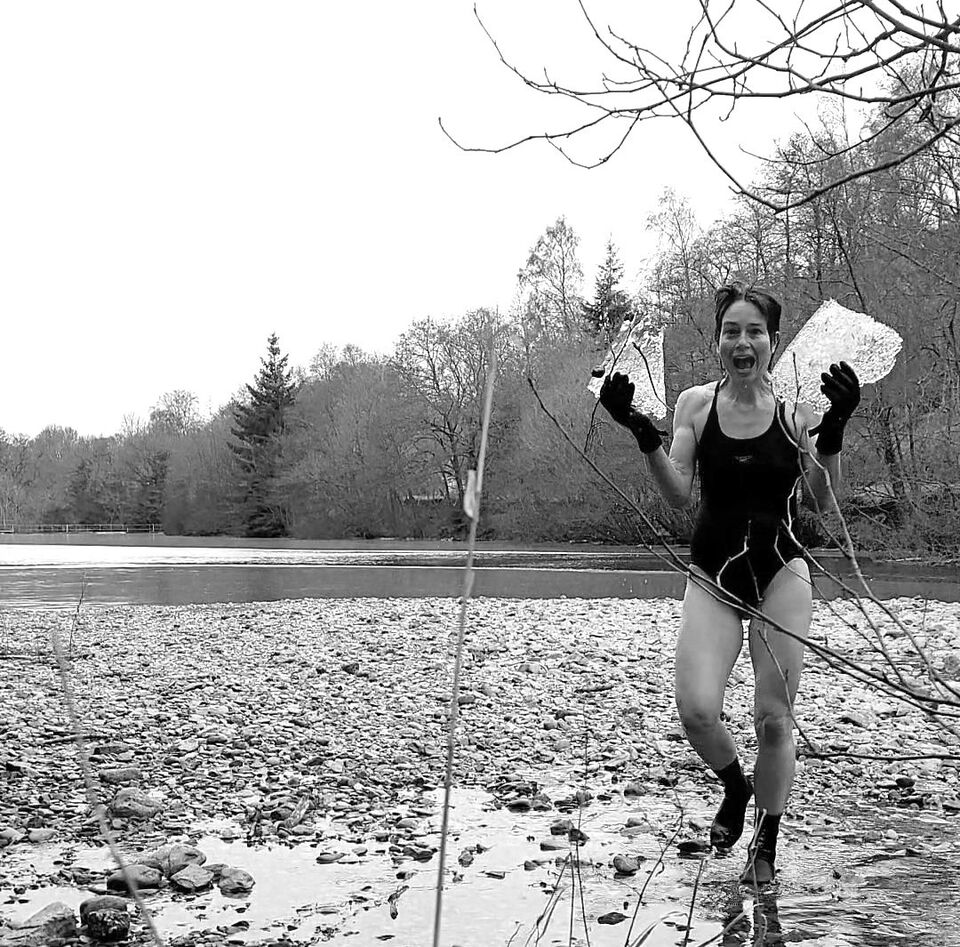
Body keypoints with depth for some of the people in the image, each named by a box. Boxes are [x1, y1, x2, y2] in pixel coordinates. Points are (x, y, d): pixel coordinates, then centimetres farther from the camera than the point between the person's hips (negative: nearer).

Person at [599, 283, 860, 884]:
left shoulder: (797, 411, -1)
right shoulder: (696, 404, 2)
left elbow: (823, 502, -5)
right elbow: (680, 495, -5)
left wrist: (833, 432, -18)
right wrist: (644, 435, -18)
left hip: (782, 573, -1)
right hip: (713, 575, 1)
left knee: (773, 719, 1)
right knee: (697, 709, -15)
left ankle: (767, 842, 24)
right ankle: (735, 786, 20)